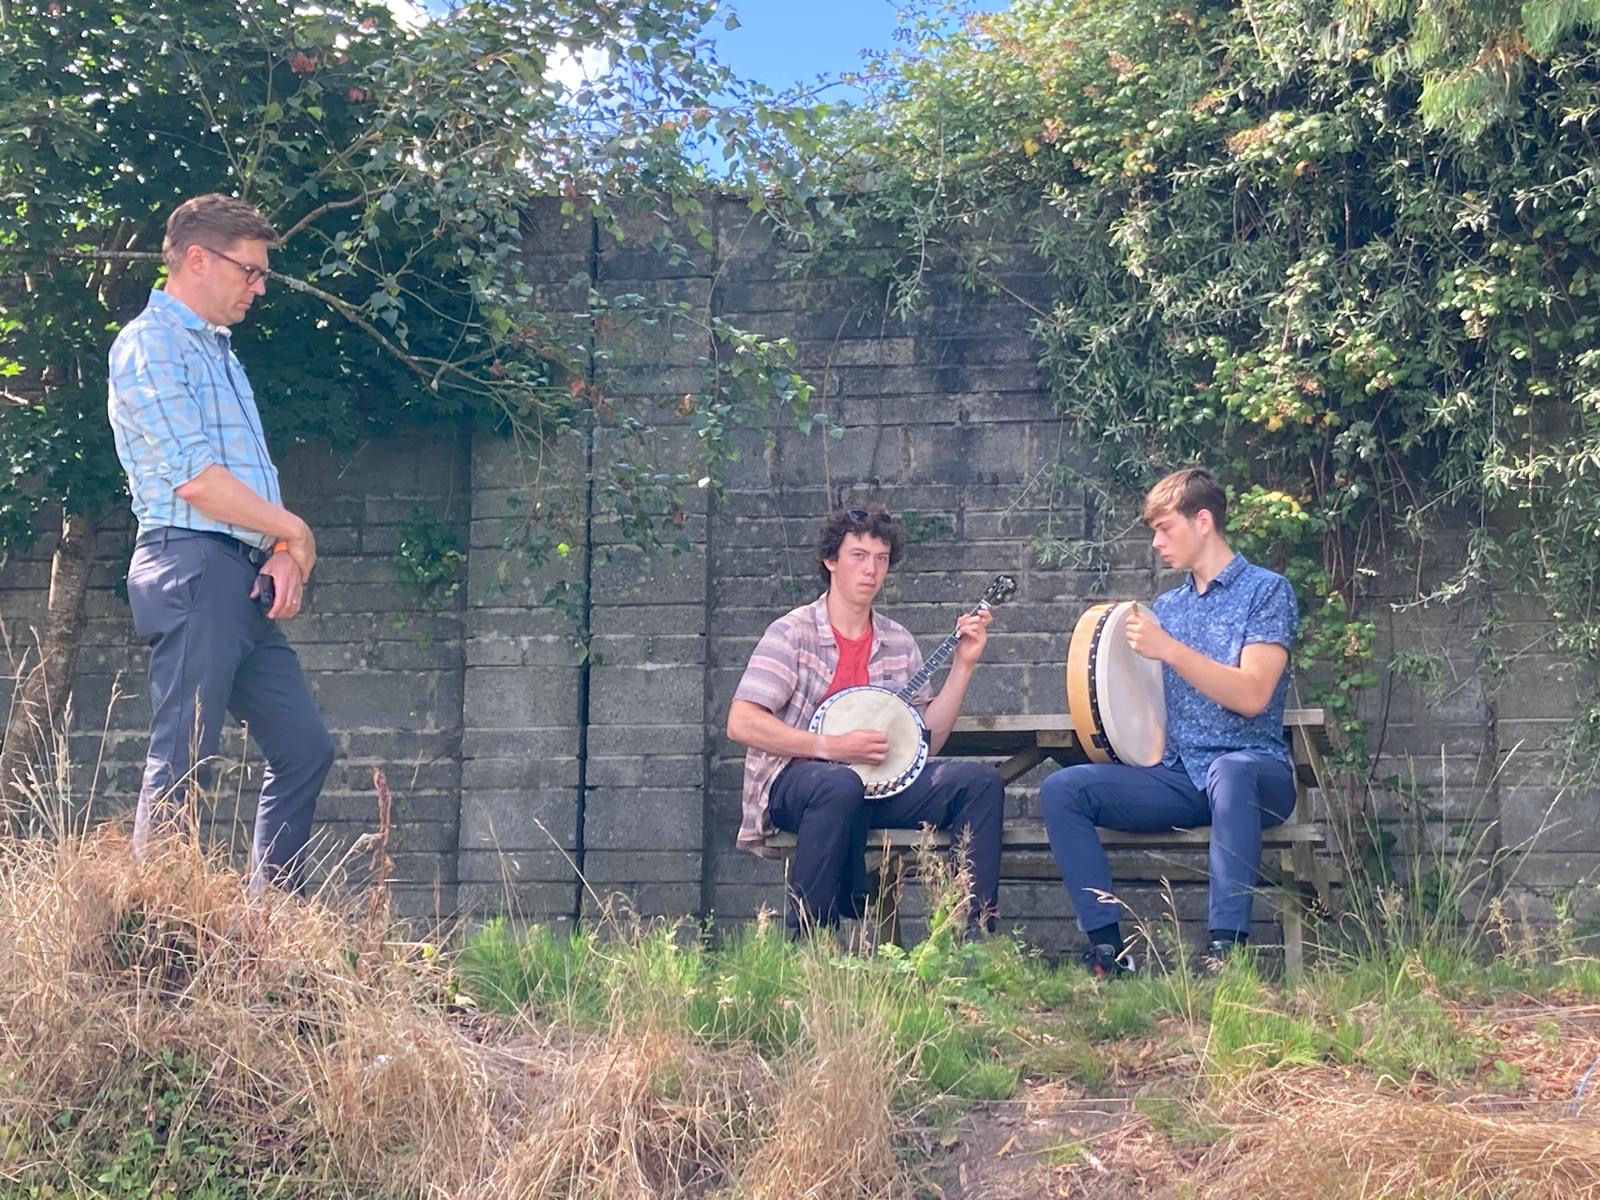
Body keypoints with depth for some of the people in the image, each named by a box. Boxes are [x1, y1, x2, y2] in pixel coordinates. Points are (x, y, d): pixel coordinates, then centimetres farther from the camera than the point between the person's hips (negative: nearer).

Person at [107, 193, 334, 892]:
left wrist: (282, 554, 1)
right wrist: (294, 532, -5)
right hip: (194, 567, -10)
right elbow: (196, 479, -16)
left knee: (304, 748, 10)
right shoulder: (152, 344, -6)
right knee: (182, 764, -9)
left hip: (245, 579, 10)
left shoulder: (218, 351, 23)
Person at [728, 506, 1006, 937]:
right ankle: (804, 938, -26)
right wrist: (831, 746, -20)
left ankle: (975, 932, -12)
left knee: (981, 781, -14)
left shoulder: (899, 643, 13)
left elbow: (927, 740, 11)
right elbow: (741, 723, -13)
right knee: (841, 787, -40)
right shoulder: (793, 632, -4)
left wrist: (963, 664, 3)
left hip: (878, 781, 6)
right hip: (794, 782, -6)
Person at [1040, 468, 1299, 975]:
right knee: (1061, 790, -16)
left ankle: (1226, 945, -39)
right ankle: (1108, 947, -22)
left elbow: (1252, 696, -13)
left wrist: (1169, 649, -18)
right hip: (1176, 776, 6)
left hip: (1253, 769, -5)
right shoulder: (1166, 606, 19)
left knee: (1228, 771, -41)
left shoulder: (1266, 590, 1)